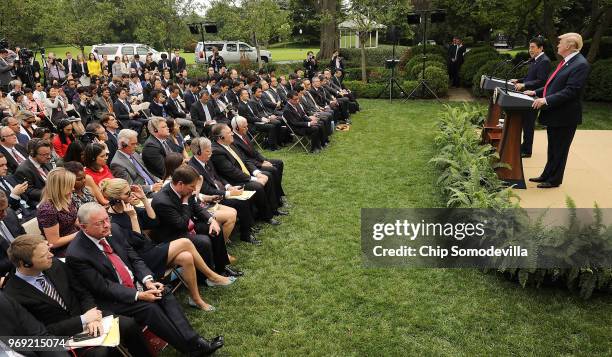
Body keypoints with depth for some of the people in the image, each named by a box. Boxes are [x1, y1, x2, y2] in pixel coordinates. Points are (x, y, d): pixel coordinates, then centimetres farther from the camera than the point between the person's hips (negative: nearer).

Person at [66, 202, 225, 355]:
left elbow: (135, 259, 4)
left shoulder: (115, 230, -3)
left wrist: (148, 280, -14)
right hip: (110, 299, -6)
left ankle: (194, 341, -18)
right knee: (149, 308, -25)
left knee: (164, 293, -16)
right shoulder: (76, 255, -20)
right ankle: (190, 348, -17)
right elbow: (103, 287, -18)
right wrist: (138, 295, -23)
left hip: (135, 283, 6)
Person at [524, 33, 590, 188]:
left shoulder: (580, 64, -18)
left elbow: (571, 91, -24)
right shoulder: (565, 62, 13)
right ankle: (547, 175, 30)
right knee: (552, 149, 18)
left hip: (564, 116, -9)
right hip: (554, 114, 9)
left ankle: (555, 180, 13)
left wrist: (546, 100, -27)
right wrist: (536, 92, 12)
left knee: (559, 150, 2)